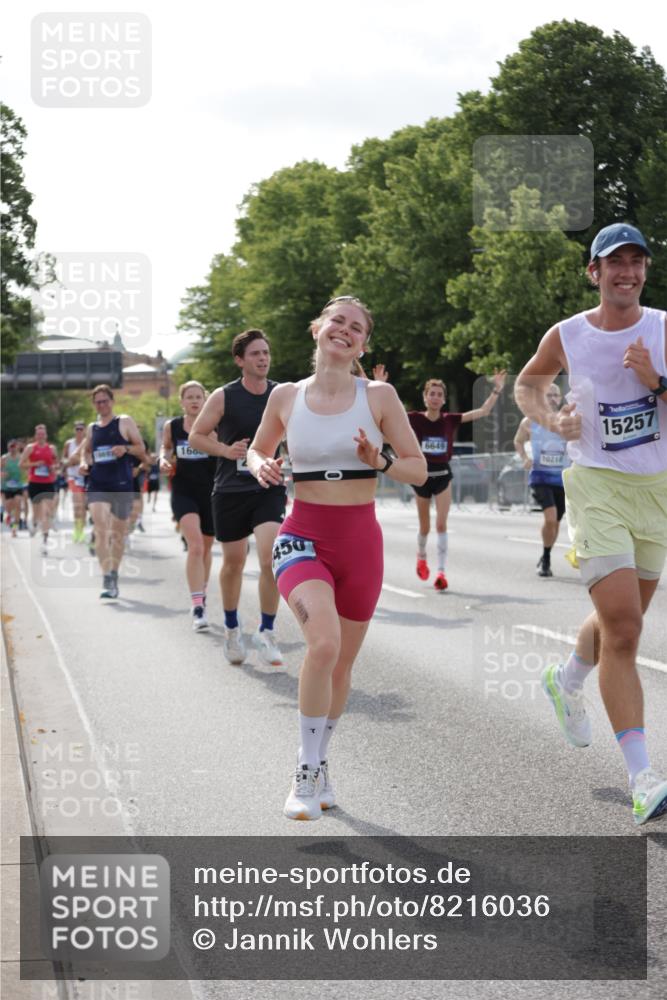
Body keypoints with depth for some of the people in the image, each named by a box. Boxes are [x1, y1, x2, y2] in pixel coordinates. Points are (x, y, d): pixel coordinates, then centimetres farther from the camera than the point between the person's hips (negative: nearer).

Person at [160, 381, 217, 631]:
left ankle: (201, 597, 39)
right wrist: (164, 459, 1)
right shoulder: (171, 427, 2)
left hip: (210, 492, 1)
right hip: (183, 492, -1)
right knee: (195, 545, -19)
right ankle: (197, 607, -22)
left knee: (206, 547, 16)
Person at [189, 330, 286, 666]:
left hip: (269, 489, 0)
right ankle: (232, 628, 34)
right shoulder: (223, 397, -5)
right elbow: (196, 436, -1)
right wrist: (226, 450, -15)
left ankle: (266, 632, -4)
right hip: (230, 490, 0)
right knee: (233, 562, 11)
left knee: (270, 557, -17)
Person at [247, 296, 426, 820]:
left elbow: (419, 469, 2)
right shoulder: (286, 396, 2)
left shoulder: (379, 396, -1)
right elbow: (257, 448, 19)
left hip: (360, 540, 2)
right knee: (323, 644, -25)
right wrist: (262, 468, -4)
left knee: (342, 662, 11)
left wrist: (379, 462, -18)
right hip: (303, 536, -1)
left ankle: (320, 763, 36)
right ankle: (306, 772, -11)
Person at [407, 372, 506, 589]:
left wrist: (497, 390, -7)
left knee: (441, 524, -12)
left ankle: (441, 572, -11)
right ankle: (421, 556, 44)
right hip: (422, 476, 0)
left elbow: (483, 411, 0)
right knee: (425, 527, 13)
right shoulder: (415, 419, -6)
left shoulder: (450, 420, -1)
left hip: (443, 475, 0)